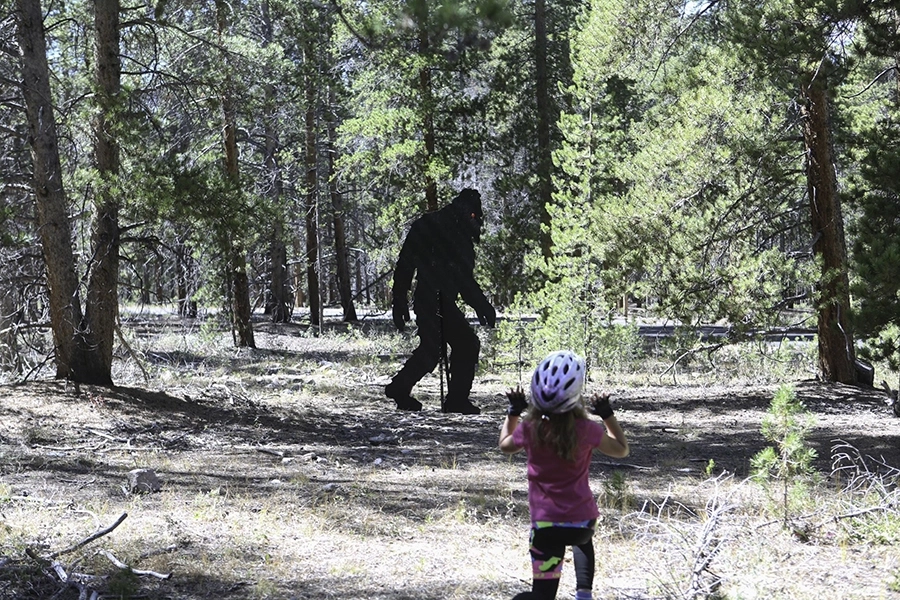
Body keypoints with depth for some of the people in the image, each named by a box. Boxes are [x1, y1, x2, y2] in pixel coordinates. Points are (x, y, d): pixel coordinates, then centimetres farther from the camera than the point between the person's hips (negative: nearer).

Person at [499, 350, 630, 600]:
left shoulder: (529, 429, -10)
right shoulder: (586, 430, -13)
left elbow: (506, 445, 14)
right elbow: (621, 449, 6)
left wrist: (513, 412, 22)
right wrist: (607, 414, 11)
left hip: (545, 525, 0)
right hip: (583, 520, 0)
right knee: (583, 541, 37)